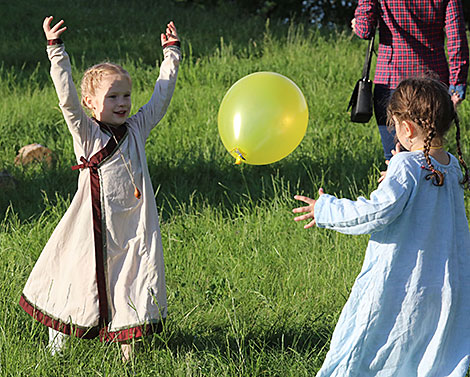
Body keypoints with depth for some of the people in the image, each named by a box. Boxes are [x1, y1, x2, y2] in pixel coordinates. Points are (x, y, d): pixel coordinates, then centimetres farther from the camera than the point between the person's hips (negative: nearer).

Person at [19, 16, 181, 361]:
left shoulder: (137, 128, 8)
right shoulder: (86, 133, -3)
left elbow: (162, 93, 13)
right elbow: (67, 96, -14)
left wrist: (171, 53, 16)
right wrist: (56, 50, -19)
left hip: (134, 226, 3)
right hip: (95, 226, -3)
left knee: (133, 286, 1)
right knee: (80, 282, 6)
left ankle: (128, 348, 9)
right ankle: (58, 343, 21)